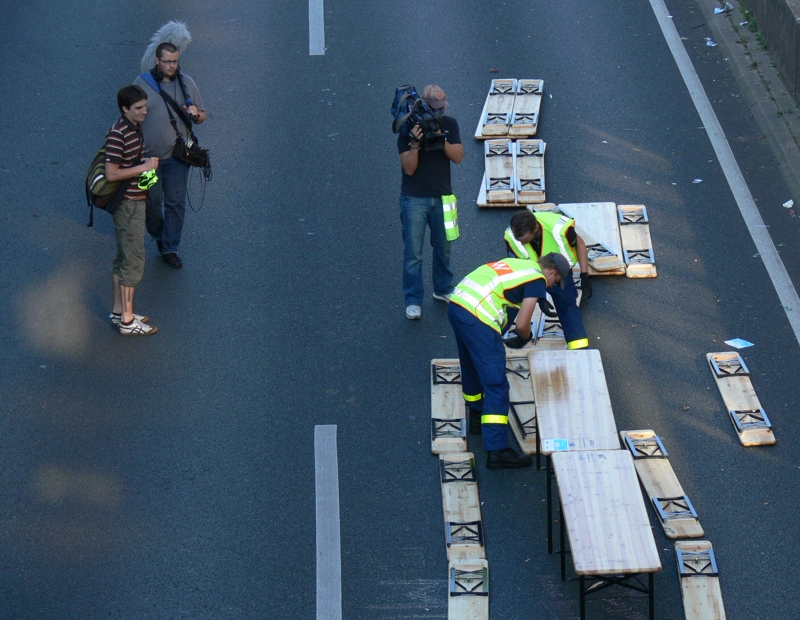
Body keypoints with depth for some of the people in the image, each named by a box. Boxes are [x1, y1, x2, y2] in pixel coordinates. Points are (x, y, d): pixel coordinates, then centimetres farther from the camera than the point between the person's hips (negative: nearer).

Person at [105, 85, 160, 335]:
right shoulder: (118, 134, -23)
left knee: (124, 257, 17)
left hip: (134, 200, 10)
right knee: (133, 261, -4)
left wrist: (149, 165, 5)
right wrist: (144, 167, -21)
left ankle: (119, 310, 27)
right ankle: (128, 321, 3)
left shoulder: (135, 127, 7)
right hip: (127, 204, -10)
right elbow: (111, 173, -25)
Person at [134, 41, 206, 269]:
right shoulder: (142, 83, -5)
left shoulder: (186, 83, 1)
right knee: (151, 201, 9)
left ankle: (170, 248, 14)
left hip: (177, 155, 1)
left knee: (176, 203, 2)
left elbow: (202, 117, 8)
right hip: (148, 155, -1)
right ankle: (158, 234, 37)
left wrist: (195, 114, -16)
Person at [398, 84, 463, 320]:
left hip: (442, 197, 4)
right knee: (413, 254, -2)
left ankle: (443, 289, 35)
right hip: (414, 199, -4)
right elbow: (409, 168, -14)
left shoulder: (449, 124, 1)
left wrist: (440, 138, -21)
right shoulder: (408, 129, -10)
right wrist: (415, 144, -29)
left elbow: (458, 157, -8)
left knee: (443, 248, 16)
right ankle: (413, 301, 5)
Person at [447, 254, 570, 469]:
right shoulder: (538, 280, 1)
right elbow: (521, 324, -3)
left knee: (473, 368, 29)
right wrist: (525, 338, 20)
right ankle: (497, 451, -6)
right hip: (477, 317, -9)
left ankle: (477, 418, 48)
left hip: (456, 303, 9)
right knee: (496, 386, -4)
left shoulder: (519, 263, 25)